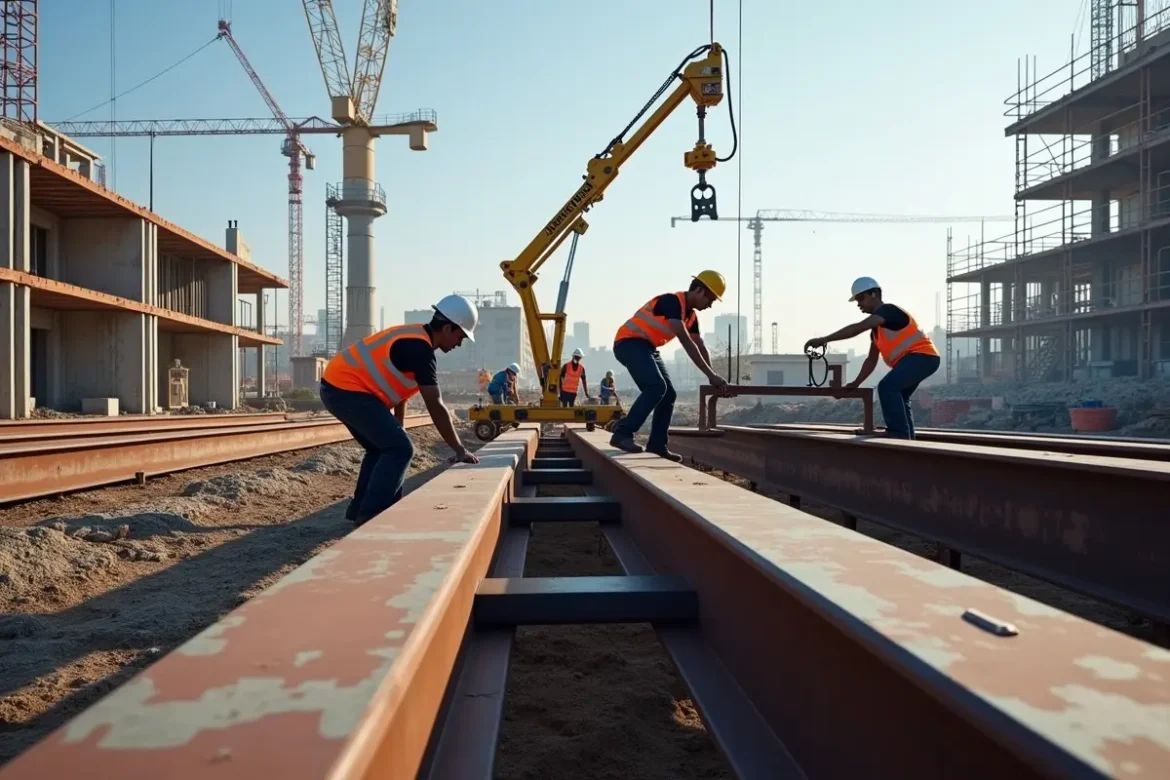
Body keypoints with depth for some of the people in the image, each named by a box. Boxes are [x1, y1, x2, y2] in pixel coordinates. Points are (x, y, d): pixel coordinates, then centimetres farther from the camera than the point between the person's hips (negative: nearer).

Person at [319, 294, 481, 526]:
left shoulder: (413, 339, 13)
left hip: (338, 386, 11)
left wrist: (396, 429, 22)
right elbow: (436, 407, -19)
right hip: (347, 389, -11)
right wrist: (460, 450, -13)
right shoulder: (420, 349, -17)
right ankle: (370, 516, -7)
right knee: (399, 449, -10)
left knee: (382, 447, 20)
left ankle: (360, 510, 24)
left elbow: (399, 389, 20)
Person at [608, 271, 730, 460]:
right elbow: (687, 343, -27)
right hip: (629, 343, -10)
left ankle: (656, 445, 8)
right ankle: (623, 433, -26)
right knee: (656, 387, -26)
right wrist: (711, 375, -28)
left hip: (647, 348, 10)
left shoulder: (692, 315, 10)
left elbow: (701, 348, 13)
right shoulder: (672, 301, -20)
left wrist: (712, 377, 2)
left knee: (668, 394, 5)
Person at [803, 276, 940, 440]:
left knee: (887, 387, -25)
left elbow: (857, 328, -29)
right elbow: (871, 359, 19)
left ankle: (899, 434, -21)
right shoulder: (877, 327, 18)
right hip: (913, 359, 11)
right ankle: (905, 437, 26)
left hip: (922, 356, -11)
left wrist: (823, 340, -33)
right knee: (897, 397, 22)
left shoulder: (888, 310, -13)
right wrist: (856, 383, 12)